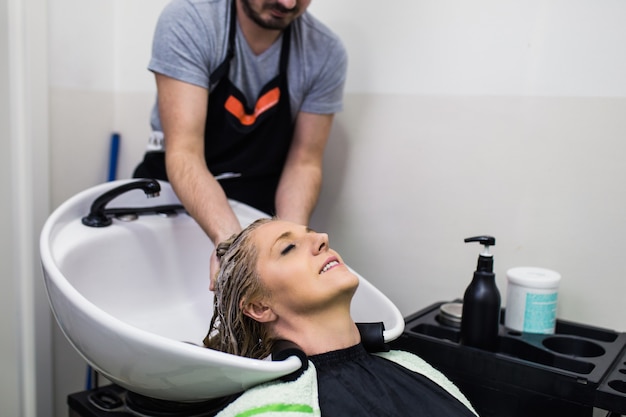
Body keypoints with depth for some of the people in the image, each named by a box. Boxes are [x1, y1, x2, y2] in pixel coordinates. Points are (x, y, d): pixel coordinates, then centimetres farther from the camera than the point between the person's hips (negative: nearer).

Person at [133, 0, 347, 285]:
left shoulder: (326, 53, -11)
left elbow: (304, 162, -6)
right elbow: (183, 152, -26)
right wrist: (227, 238, -43)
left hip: (256, 206, 2)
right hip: (174, 190, -1)